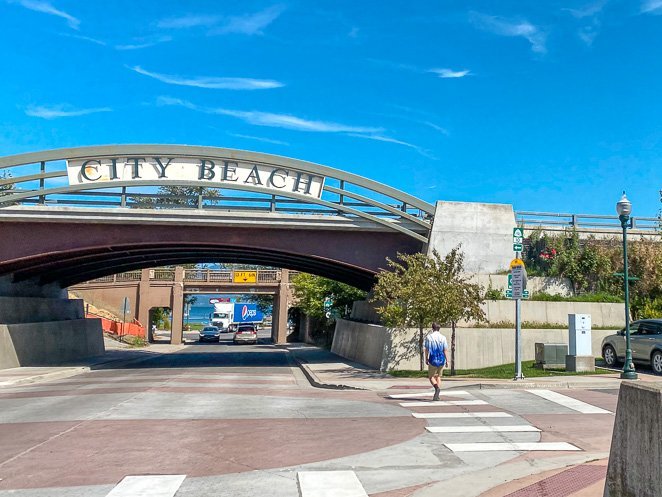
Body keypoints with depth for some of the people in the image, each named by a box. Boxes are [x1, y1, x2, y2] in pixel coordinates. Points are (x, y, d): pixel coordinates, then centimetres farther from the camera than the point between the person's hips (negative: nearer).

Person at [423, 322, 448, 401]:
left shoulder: (428, 337, -2)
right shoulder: (443, 337, 2)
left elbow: (426, 349, -2)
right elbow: (445, 350, -1)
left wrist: (426, 359, 7)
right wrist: (446, 360, 6)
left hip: (433, 360, -3)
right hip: (441, 360, 3)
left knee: (431, 376, 8)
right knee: (438, 376, 15)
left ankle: (437, 387, -22)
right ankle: (437, 395, 10)